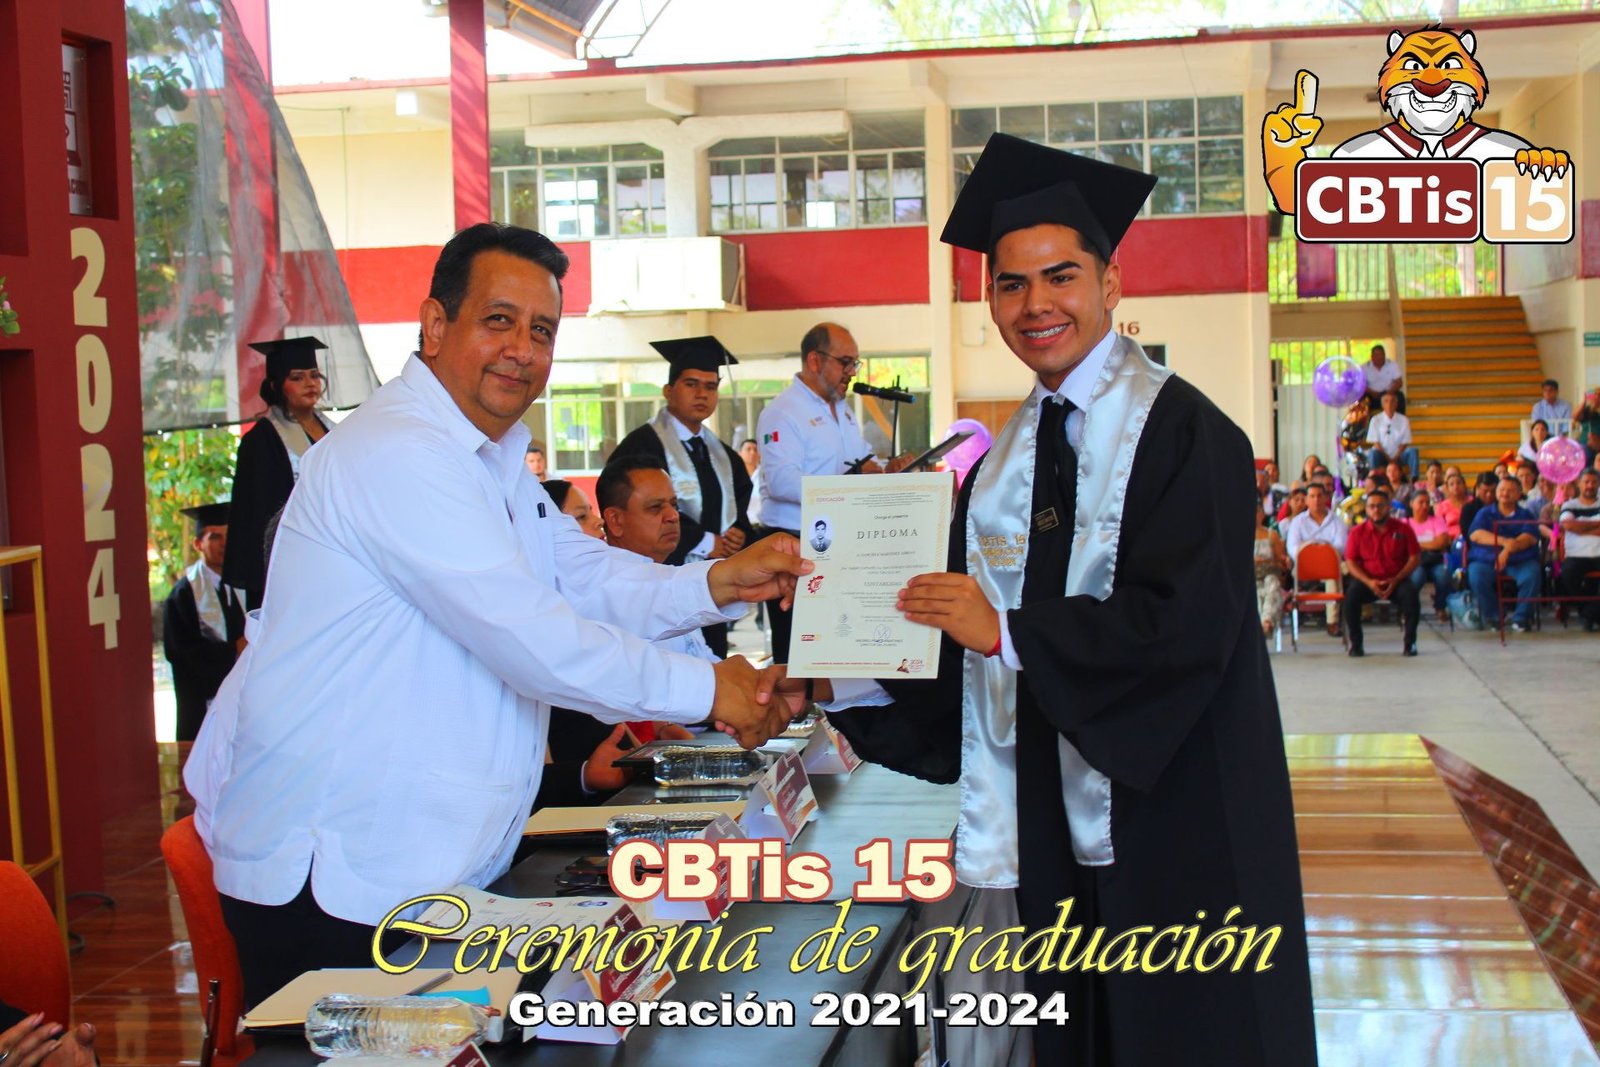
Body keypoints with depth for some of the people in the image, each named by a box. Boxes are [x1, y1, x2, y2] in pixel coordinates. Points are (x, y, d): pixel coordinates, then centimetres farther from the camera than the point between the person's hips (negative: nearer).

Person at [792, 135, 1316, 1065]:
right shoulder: (1004, 462, 11)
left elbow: (1184, 624, -20)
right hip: (1057, 817, 7)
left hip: (1172, 818, -6)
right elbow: (967, 645, 12)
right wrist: (848, 683, -1)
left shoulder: (1181, 432, -10)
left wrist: (1009, 632, -20)